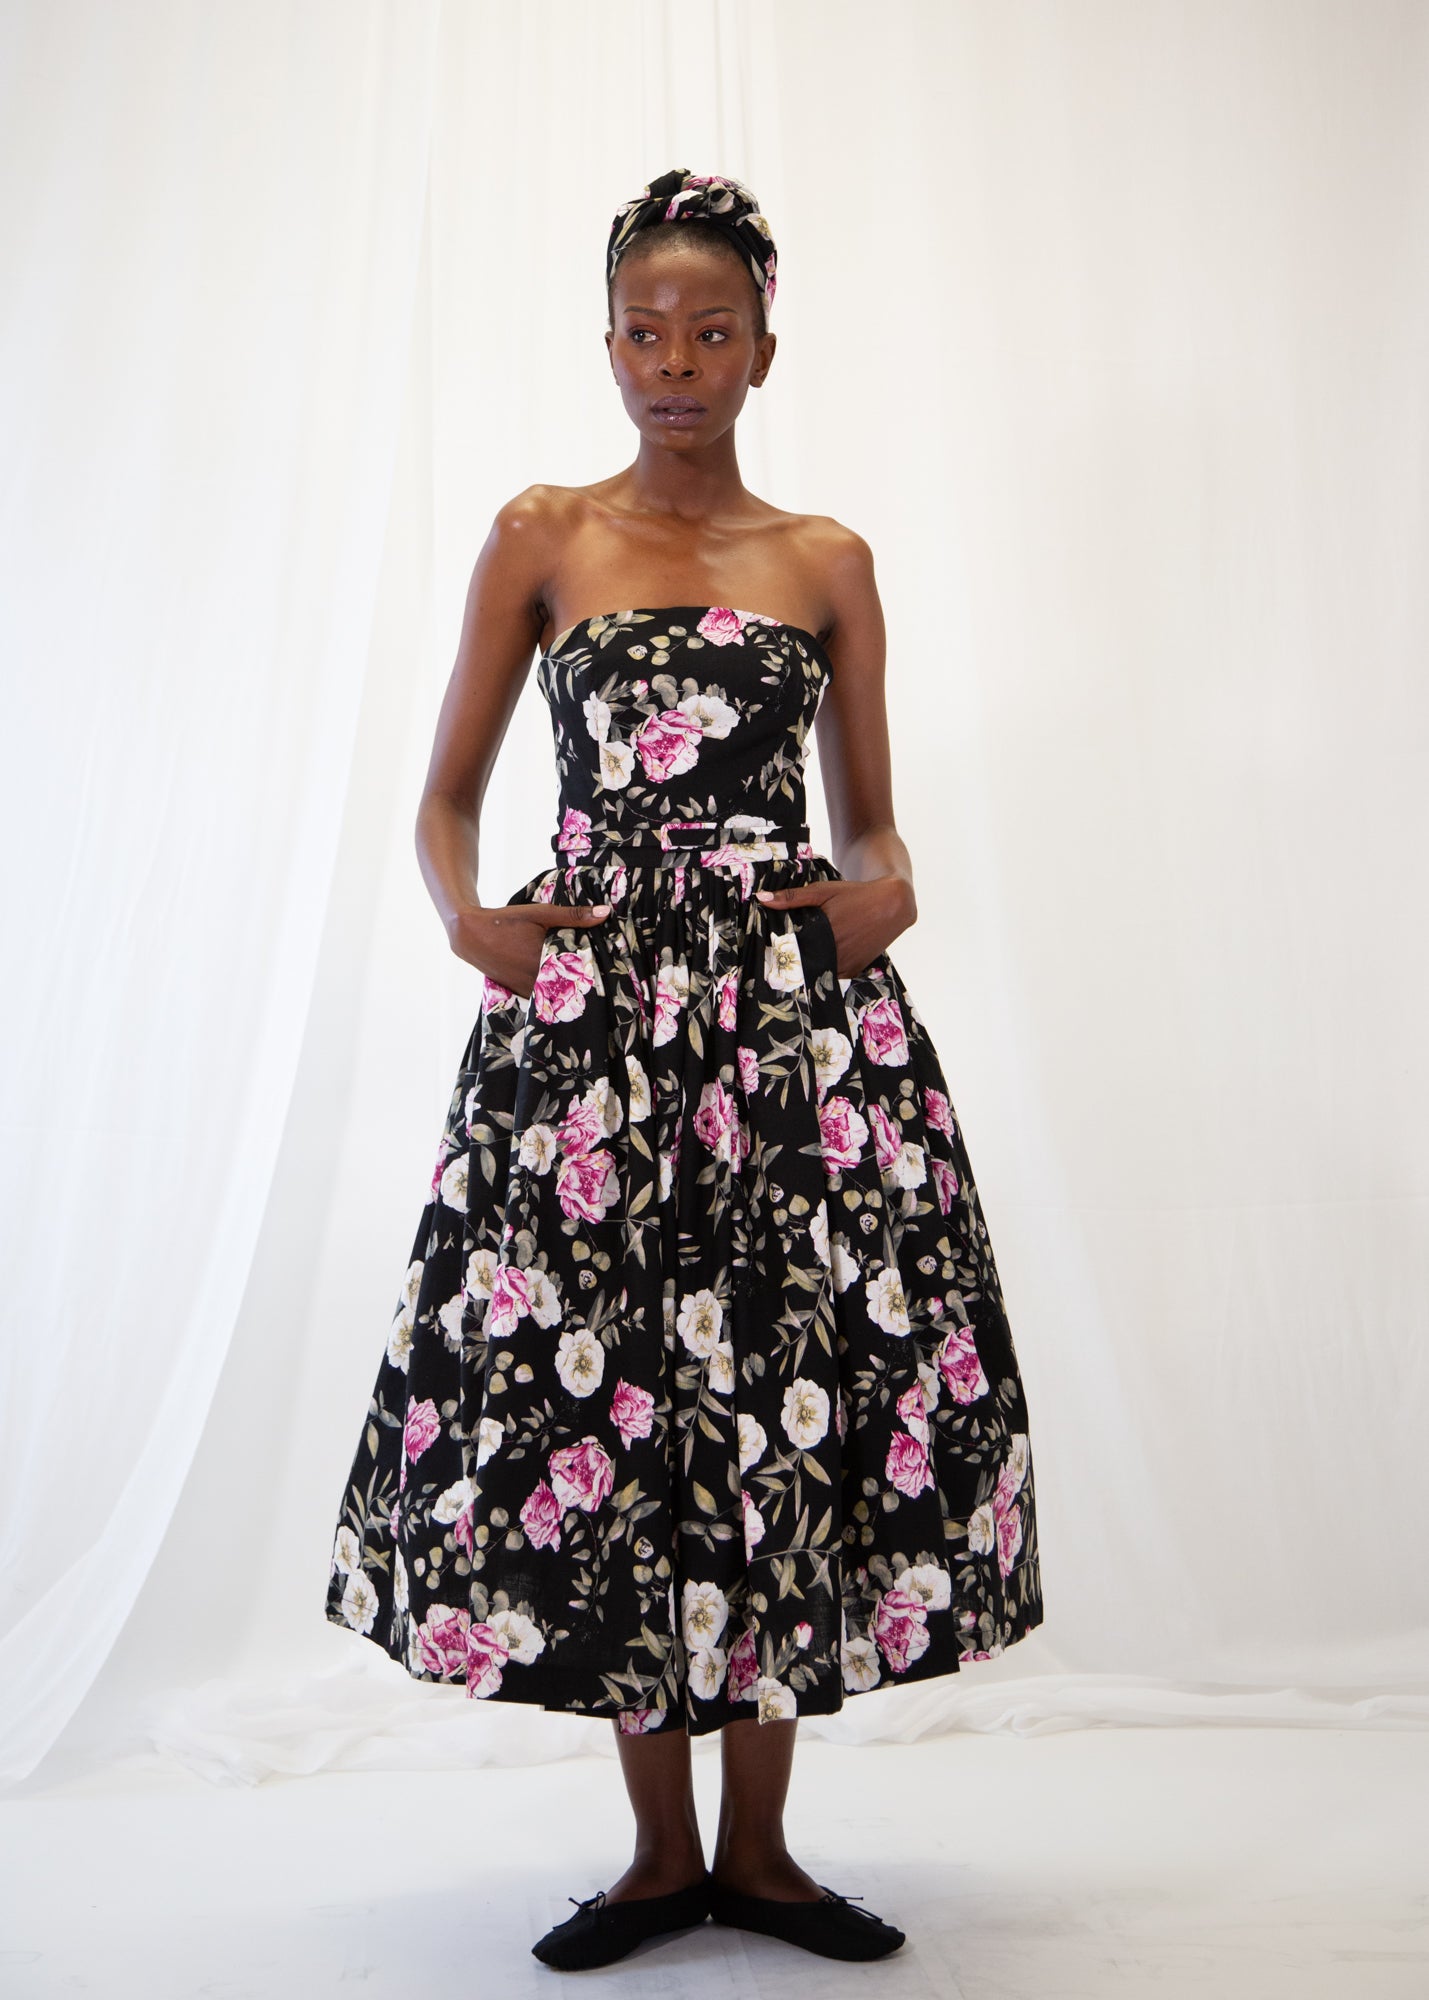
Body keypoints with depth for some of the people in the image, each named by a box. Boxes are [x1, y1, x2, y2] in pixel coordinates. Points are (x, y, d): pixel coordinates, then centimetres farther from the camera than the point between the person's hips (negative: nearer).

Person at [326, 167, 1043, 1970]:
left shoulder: (829, 561, 14)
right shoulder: (541, 537, 11)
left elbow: (870, 819, 16)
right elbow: (444, 801, 10)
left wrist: (887, 890, -6)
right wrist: (469, 918, -10)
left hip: (801, 1006, 1)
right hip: (590, 1012, 0)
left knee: (794, 1394, 0)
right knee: (593, 1393, -1)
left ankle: (757, 1846, 21)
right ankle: (661, 1851, 21)